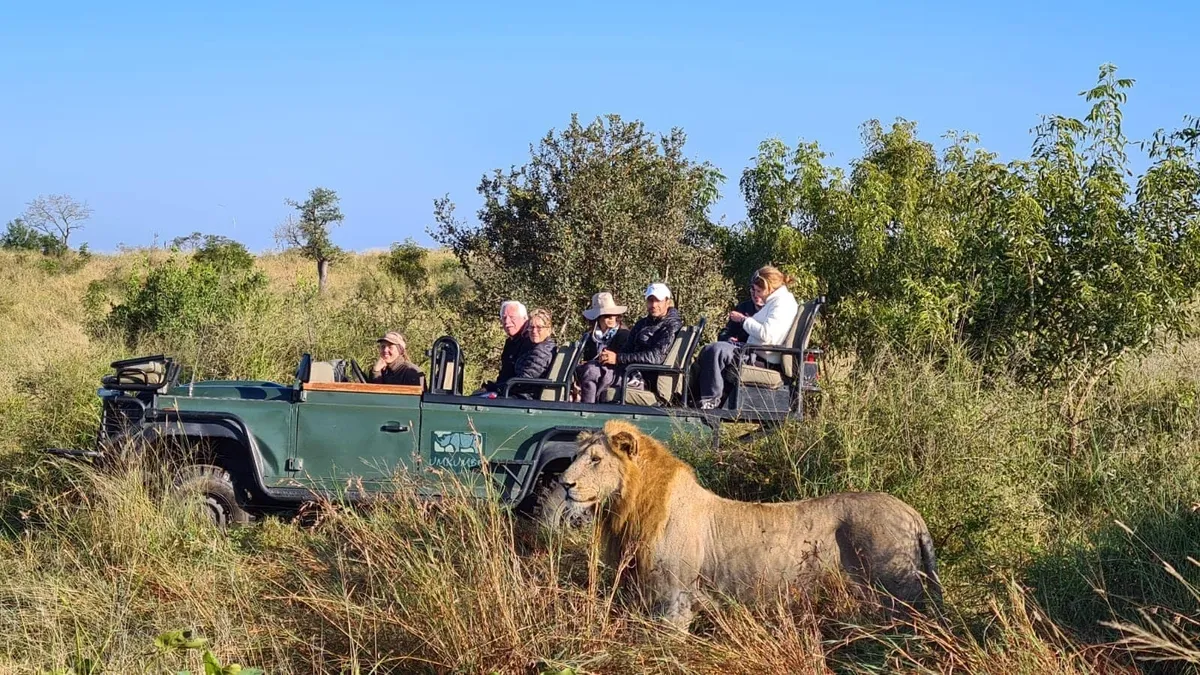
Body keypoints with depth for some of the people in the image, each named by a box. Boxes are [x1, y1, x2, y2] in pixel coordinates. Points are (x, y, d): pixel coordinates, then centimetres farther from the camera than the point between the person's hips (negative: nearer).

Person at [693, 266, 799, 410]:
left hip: (762, 360, -11)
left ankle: (711, 398, -19)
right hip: (755, 353, 11)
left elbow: (766, 334, -24)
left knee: (716, 350, -26)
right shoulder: (775, 301, 18)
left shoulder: (782, 304, -14)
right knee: (708, 351, 8)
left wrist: (744, 320, -12)